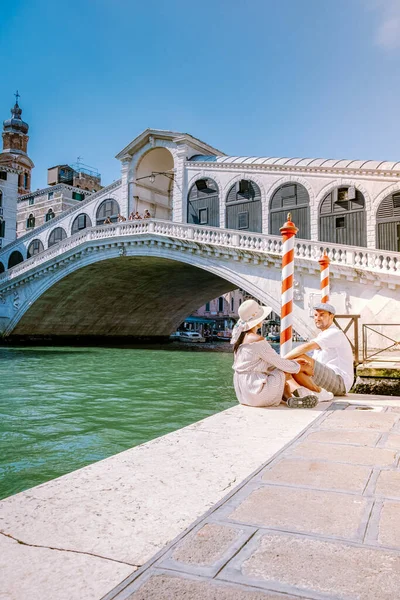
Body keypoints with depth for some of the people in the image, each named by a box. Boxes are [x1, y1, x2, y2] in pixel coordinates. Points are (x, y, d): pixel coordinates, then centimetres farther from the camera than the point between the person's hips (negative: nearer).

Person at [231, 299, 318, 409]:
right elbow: (279, 362, -10)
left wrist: (294, 362, 16)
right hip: (254, 389, -9)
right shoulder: (258, 340, -18)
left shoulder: (241, 338, 11)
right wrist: (299, 367, 7)